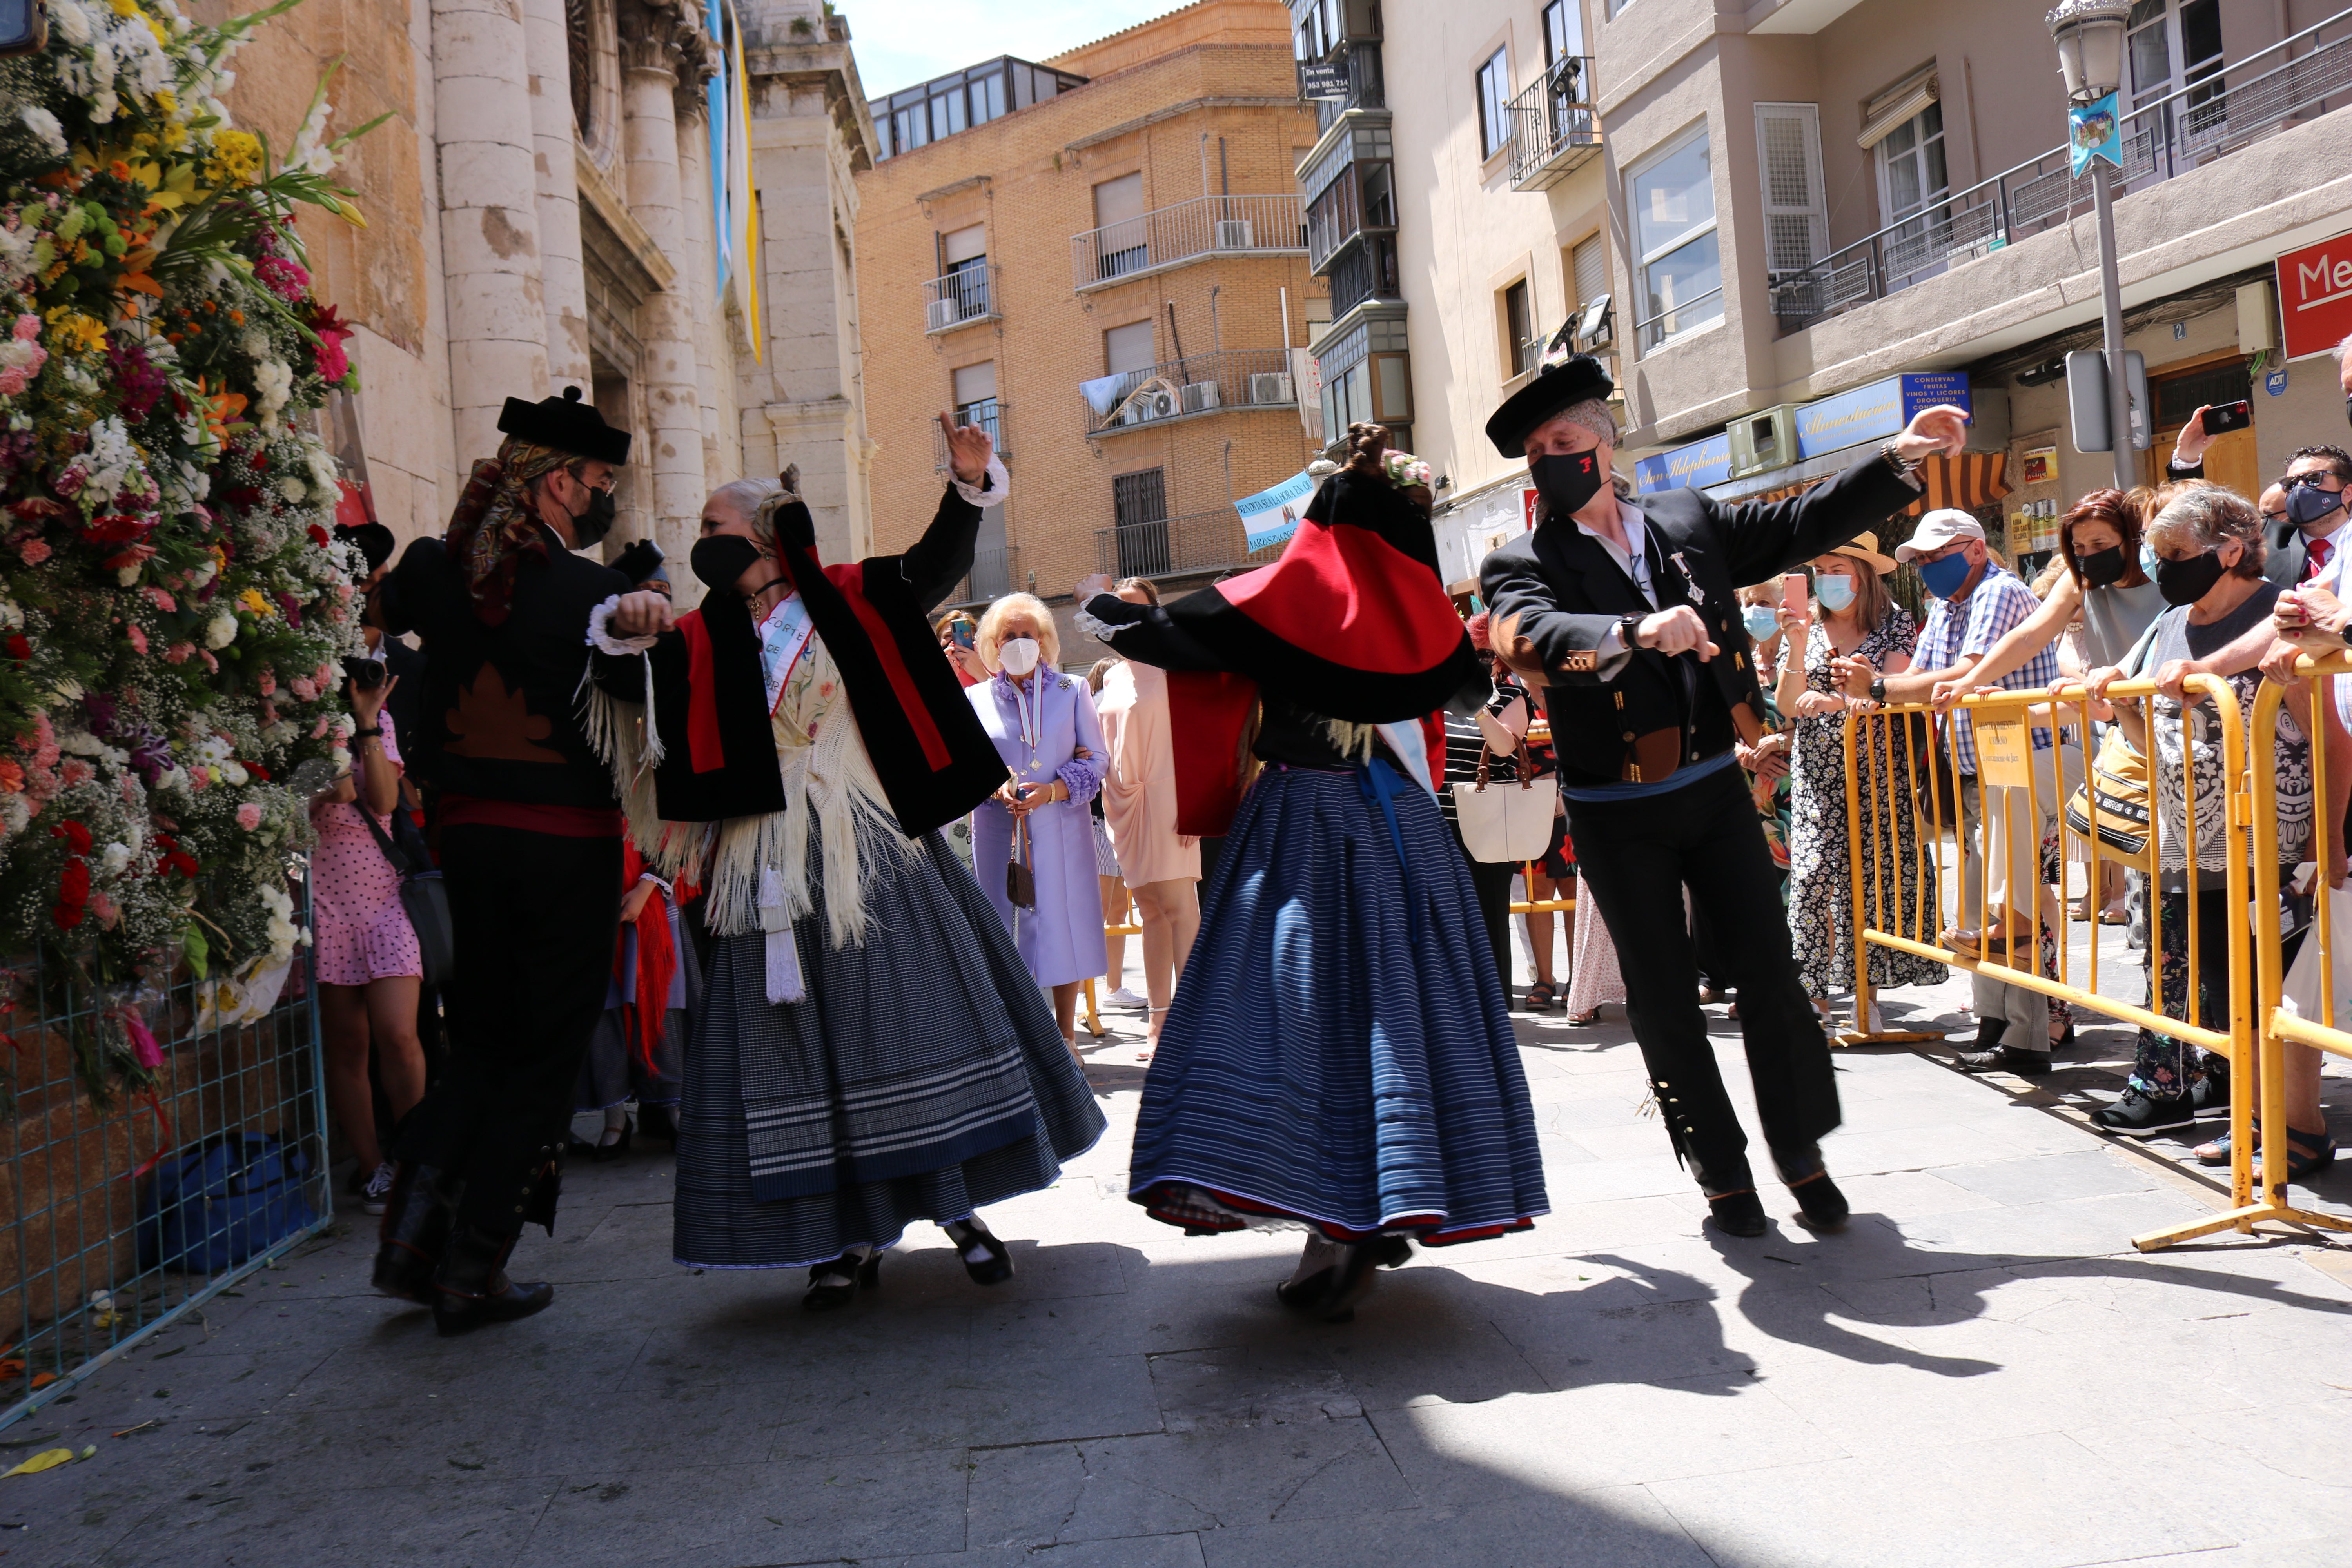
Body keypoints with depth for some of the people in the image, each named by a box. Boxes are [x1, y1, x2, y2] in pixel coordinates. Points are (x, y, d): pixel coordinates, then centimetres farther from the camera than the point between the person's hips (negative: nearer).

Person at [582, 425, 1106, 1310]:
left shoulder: (850, 599, 4)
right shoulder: (699, 640, 10)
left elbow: (934, 567, -6)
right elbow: (627, 679, 0)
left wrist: (968, 486, -21)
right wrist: (622, 640, -21)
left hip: (875, 853, -2)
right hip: (771, 874, 2)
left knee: (916, 1015, 0)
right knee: (805, 1043, 2)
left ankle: (959, 1208, 13)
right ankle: (848, 1239, 11)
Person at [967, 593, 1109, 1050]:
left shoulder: (1072, 691, 6)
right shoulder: (975, 699, 9)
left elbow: (1096, 760, 2)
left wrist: (1052, 791, -15)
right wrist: (997, 789, -13)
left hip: (1061, 828, 0)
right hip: (998, 832, 1)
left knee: (1062, 923, 1)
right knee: (1005, 929, 0)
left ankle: (1065, 1037, 14)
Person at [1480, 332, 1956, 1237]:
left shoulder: (1687, 523, 6)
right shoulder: (1524, 565, -7)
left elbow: (1802, 526, 13)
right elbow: (1531, 638, -28)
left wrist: (1901, 459, 6)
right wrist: (1634, 634, -45)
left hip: (1715, 791, 2)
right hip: (1617, 819, -2)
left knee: (1769, 973, 4)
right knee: (1666, 1000, 6)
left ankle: (1800, 1153, 21)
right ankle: (1720, 1171, 21)